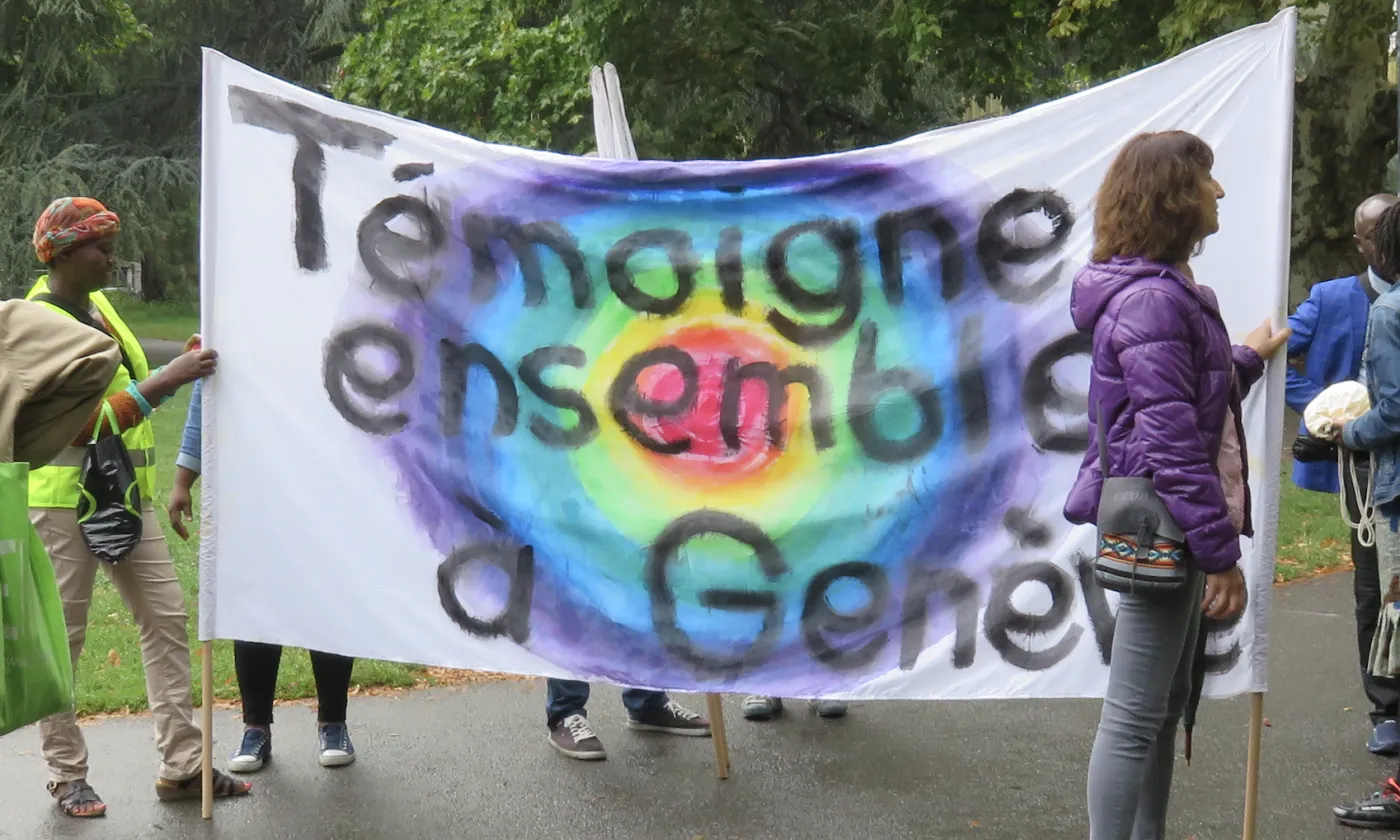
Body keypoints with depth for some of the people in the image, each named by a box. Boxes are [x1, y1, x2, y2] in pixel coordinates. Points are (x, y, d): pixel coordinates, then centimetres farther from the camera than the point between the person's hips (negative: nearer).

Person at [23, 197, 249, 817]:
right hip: (64, 501, -8)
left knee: (167, 619, 4)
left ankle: (181, 765, 8)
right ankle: (67, 775, 15)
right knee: (62, 639, 3)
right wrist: (165, 381, -25)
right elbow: (83, 423, -21)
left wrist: (181, 367, 11)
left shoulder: (98, 305, 13)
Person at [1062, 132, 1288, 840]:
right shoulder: (1152, 300, -18)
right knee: (1134, 720, -5)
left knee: (1164, 707, 18)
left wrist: (1249, 357, 37)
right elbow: (1172, 440, -22)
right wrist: (1220, 552, -20)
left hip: (1171, 531, 11)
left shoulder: (1171, 292, 16)